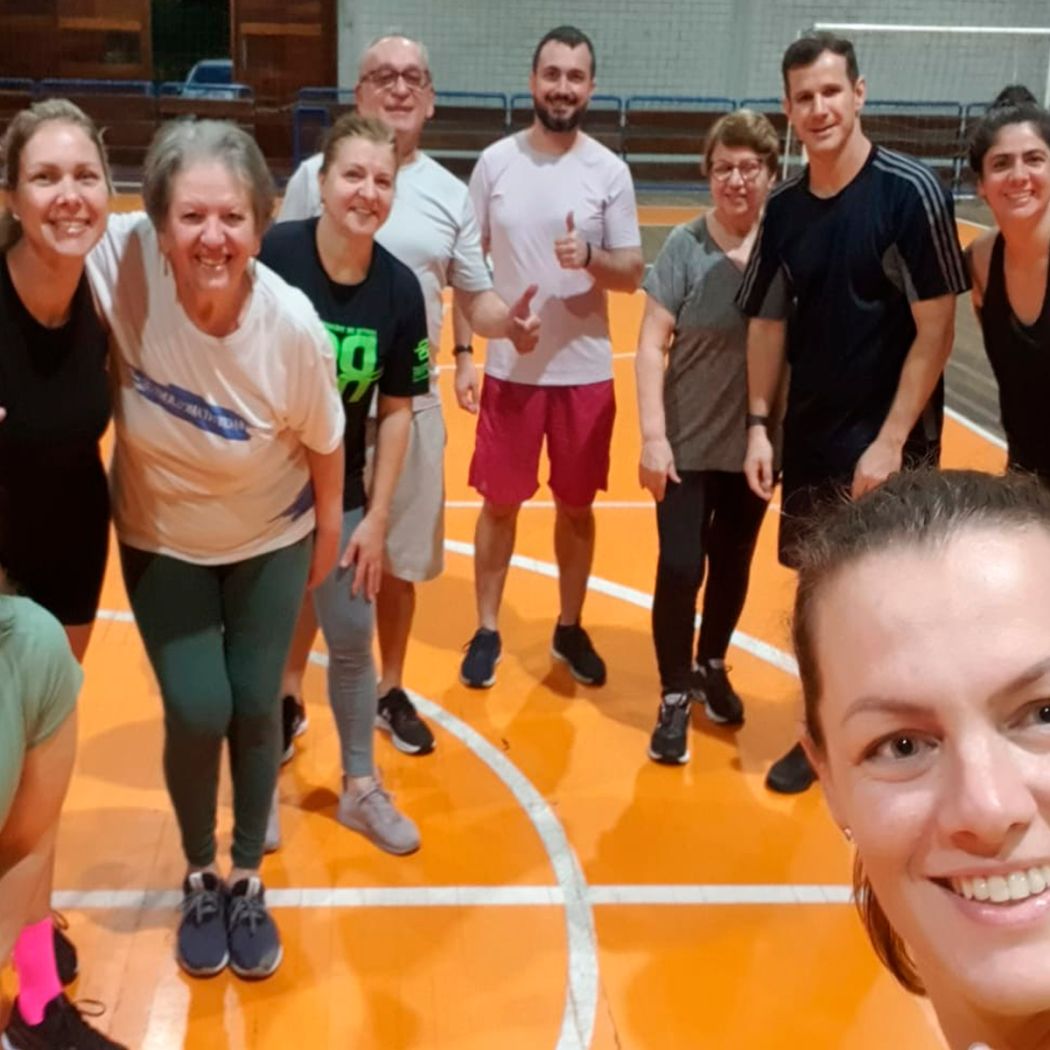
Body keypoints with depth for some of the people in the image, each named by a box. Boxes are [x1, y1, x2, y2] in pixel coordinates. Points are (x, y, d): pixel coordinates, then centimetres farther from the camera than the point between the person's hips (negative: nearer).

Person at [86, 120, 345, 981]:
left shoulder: (292, 325, -28)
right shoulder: (121, 262, -30)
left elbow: (323, 440, -11)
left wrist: (329, 531, 3)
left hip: (271, 540, 0)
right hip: (161, 542, 1)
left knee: (255, 709, 5)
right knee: (197, 713, -2)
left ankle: (249, 881, 30)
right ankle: (200, 879, 26)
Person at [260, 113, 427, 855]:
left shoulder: (400, 289, -9)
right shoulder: (269, 255, -20)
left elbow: (397, 411, -2)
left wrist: (377, 518, -2)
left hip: (340, 497, 3)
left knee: (354, 641, 11)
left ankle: (362, 787, 31)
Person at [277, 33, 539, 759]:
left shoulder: (451, 194, 4)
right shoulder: (317, 175, -3)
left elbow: (475, 296, 6)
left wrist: (509, 321, -16)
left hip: (411, 404, 2)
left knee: (399, 561, 13)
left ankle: (391, 692, 32)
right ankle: (289, 698, 26)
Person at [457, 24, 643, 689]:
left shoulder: (610, 171, -3)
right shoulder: (495, 162, -1)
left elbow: (632, 276, -2)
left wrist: (590, 258, -22)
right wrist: (463, 350, -2)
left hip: (586, 372, 0)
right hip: (509, 368, 0)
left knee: (577, 506, 12)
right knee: (500, 503, 9)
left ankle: (571, 628, 29)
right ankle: (487, 631, 24)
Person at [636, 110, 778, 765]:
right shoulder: (686, 248, -10)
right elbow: (651, 346, -10)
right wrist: (653, 436, -15)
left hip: (757, 443, 3)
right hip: (689, 443, -2)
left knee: (733, 564, 16)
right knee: (680, 568, -2)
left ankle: (712, 668, 40)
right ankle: (675, 698, 16)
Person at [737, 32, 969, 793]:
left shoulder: (911, 191, -13)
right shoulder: (783, 208, 2)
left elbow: (936, 331, -13)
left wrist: (890, 440, -17)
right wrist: (759, 425, 2)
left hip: (889, 443, -5)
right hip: (808, 437, 5)